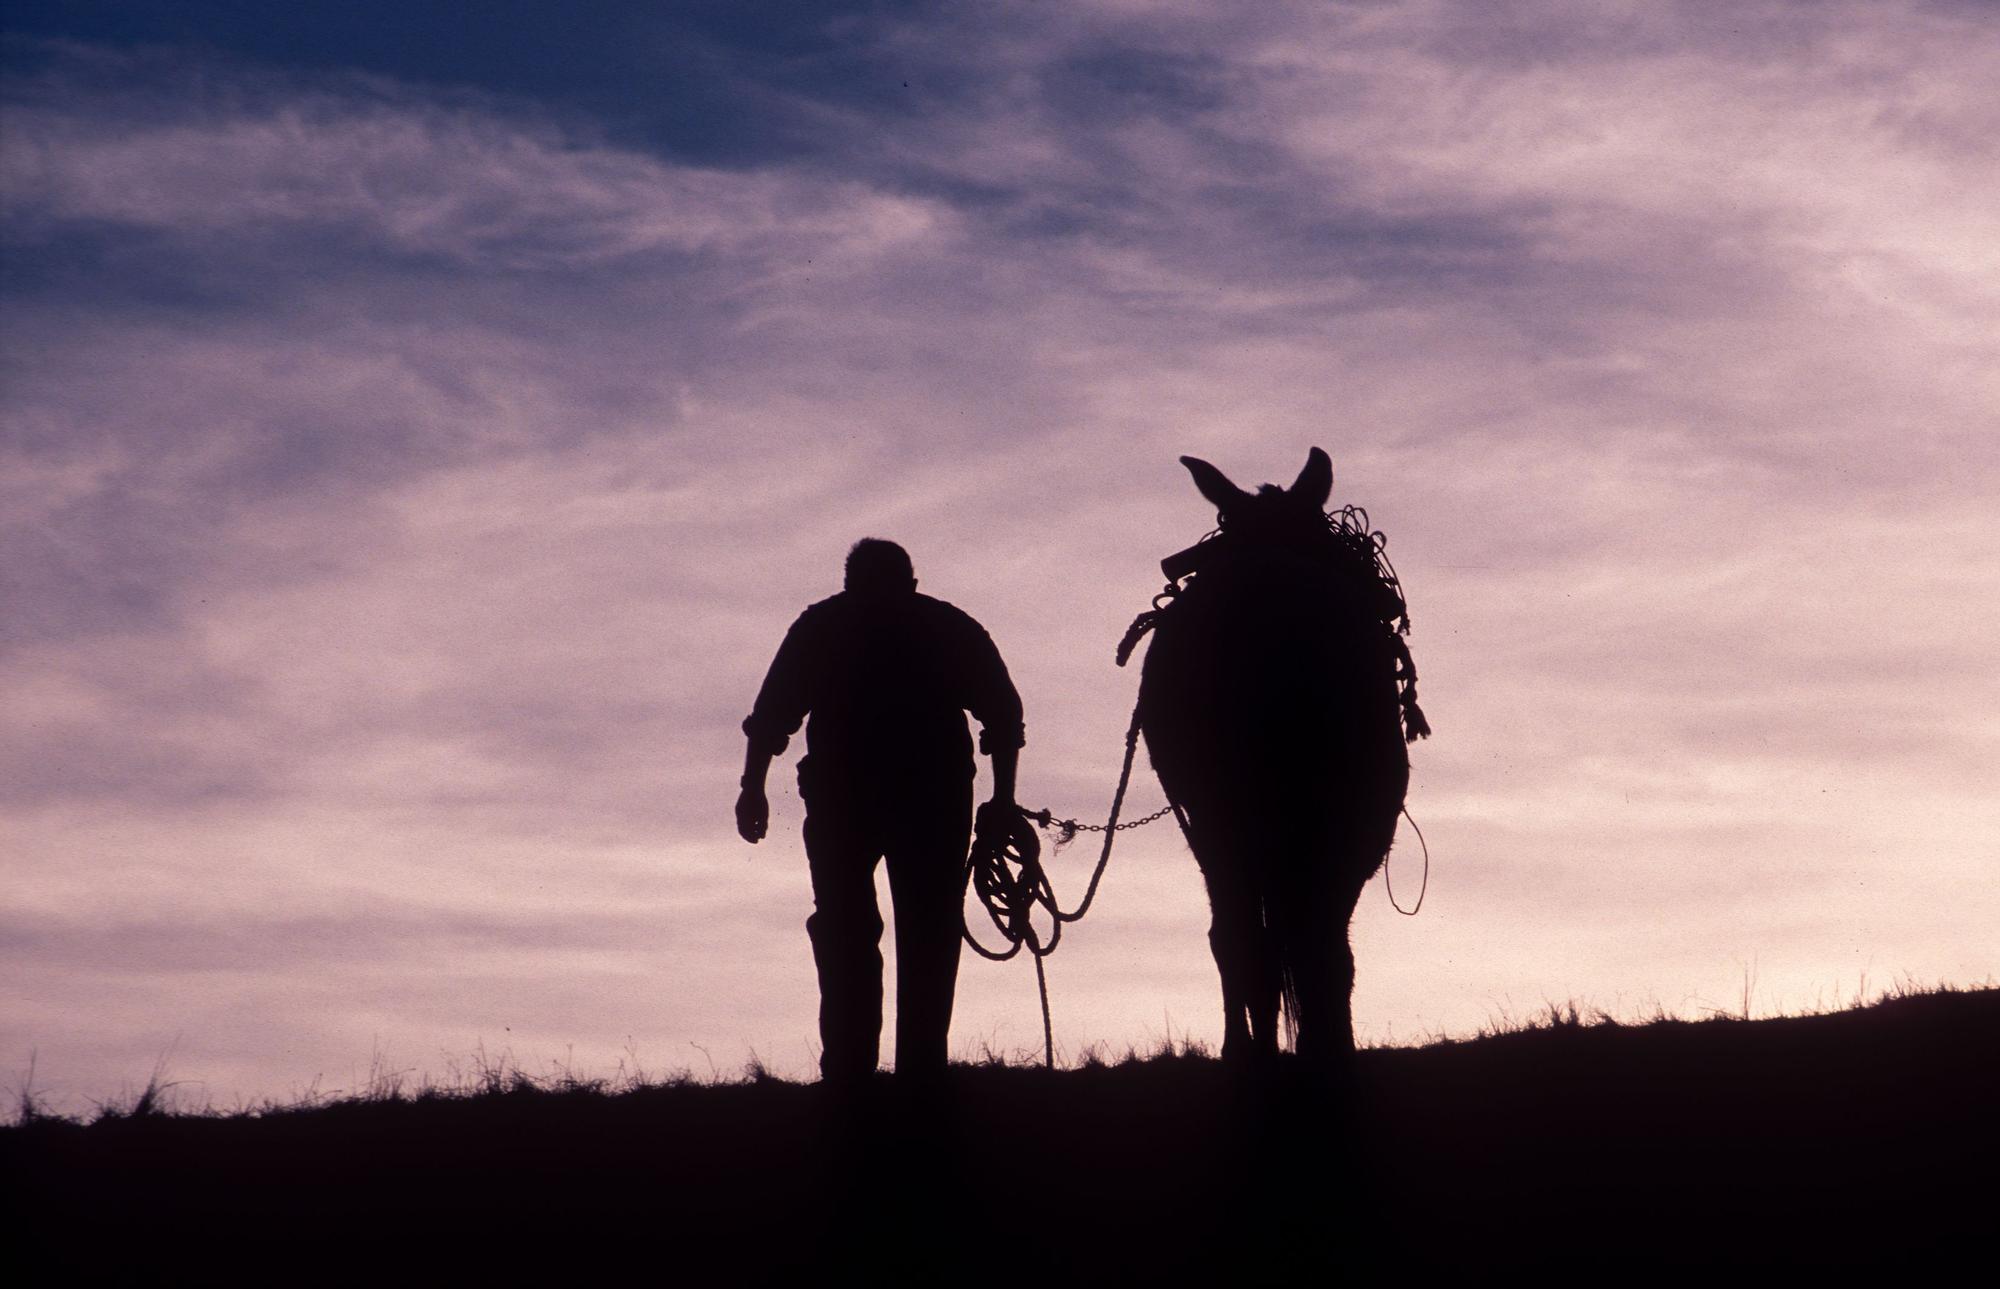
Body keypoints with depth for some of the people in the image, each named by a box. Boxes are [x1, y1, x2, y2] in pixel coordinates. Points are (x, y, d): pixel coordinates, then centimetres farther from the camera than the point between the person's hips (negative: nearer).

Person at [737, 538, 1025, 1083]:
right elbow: (1004, 712, 10)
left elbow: (772, 711, 7)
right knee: (929, 936, 6)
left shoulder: (822, 624, 17)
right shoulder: (952, 626, 18)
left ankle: (848, 1074, -5)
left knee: (844, 935, 5)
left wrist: (753, 787, 9)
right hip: (936, 797, 0)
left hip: (841, 797, 0)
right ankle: (921, 1075, -2)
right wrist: (1003, 797, 14)